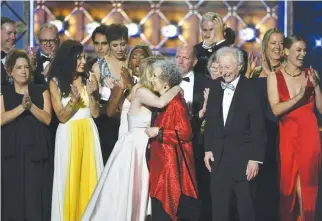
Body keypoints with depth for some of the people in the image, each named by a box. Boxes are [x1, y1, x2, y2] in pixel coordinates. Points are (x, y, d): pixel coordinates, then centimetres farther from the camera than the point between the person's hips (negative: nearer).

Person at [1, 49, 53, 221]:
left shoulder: (41, 91, 10)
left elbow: (47, 119, -1)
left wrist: (31, 105, -16)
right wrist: (22, 107, -17)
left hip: (36, 150, 0)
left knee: (36, 196, -4)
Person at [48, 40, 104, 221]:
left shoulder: (89, 79, 3)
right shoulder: (56, 82, -5)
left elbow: (96, 113, 1)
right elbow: (62, 117, -9)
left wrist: (92, 94, -15)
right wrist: (74, 99, -24)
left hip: (88, 132, 3)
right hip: (68, 134, -3)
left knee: (90, 176, 5)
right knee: (70, 178, 2)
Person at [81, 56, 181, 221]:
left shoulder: (149, 92, 11)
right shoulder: (141, 91, -16)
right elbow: (160, 102, -33)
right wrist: (176, 89, -19)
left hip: (145, 148, 9)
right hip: (134, 147, -9)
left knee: (139, 192, 13)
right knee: (126, 193, -1)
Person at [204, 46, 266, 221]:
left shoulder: (250, 89, -10)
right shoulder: (215, 86, 6)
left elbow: (258, 127, -11)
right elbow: (210, 120, 12)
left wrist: (255, 159, -14)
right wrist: (208, 149, 7)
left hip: (242, 157, -5)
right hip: (218, 156, 5)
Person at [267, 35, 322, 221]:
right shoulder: (275, 77, 1)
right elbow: (275, 109, -10)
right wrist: (299, 96, -18)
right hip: (287, 134, 0)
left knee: (306, 183, 3)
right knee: (289, 183, 6)